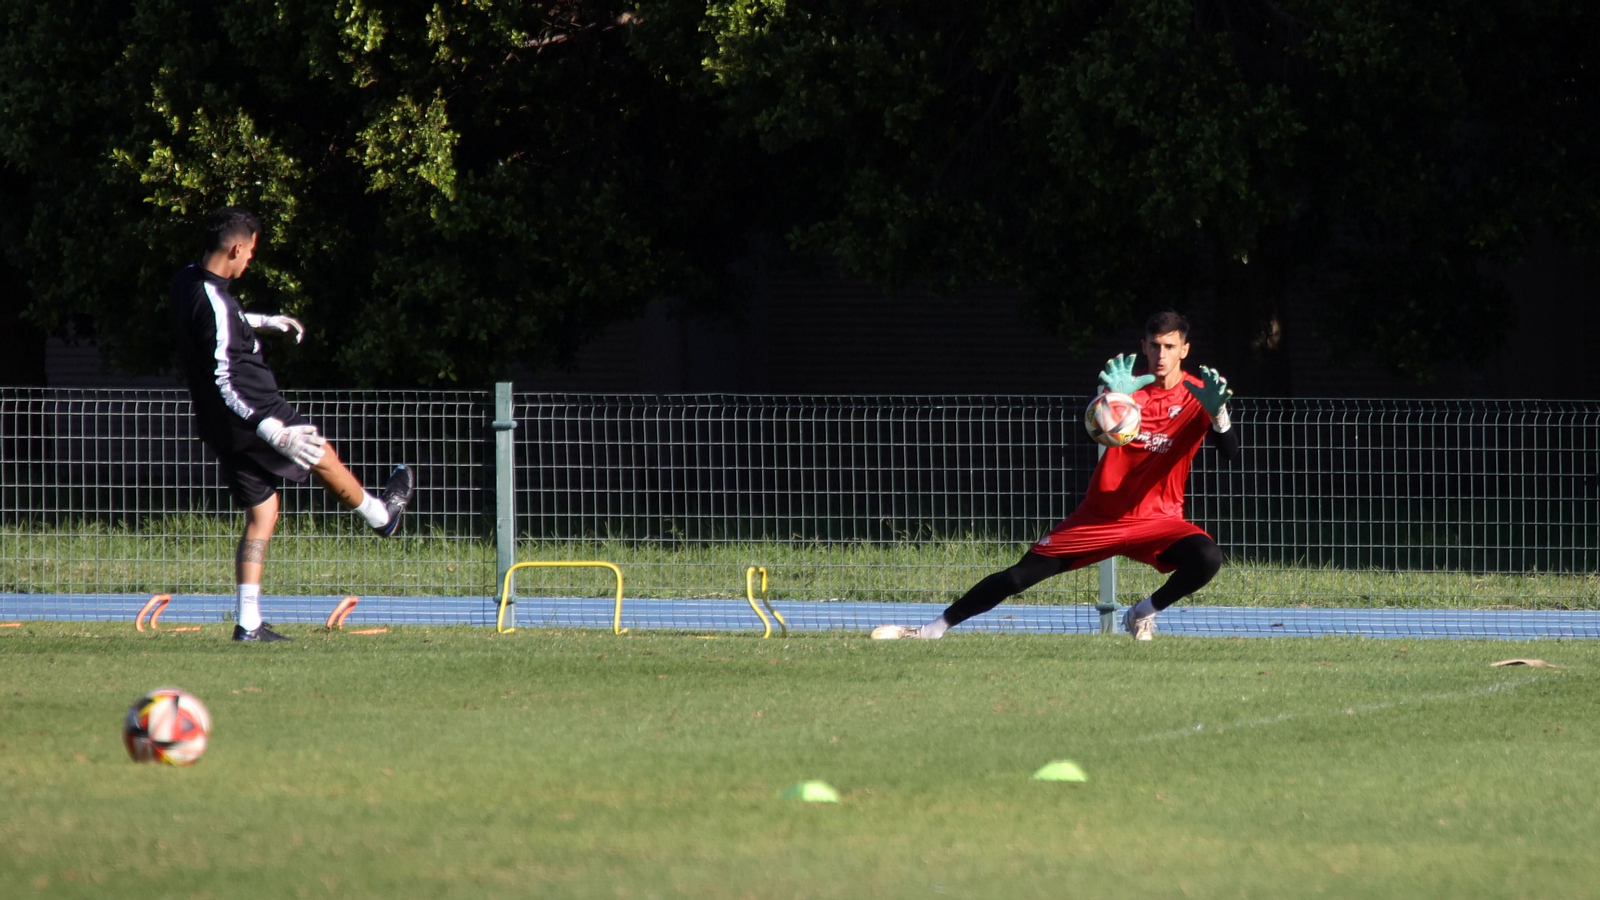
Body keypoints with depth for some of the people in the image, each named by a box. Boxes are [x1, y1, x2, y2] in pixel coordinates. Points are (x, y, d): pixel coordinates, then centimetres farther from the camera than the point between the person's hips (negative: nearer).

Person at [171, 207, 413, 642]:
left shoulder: (186, 282, 2)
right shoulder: (214, 303, -28)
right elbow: (223, 383, -33)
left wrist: (261, 322, 35)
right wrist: (273, 432, -38)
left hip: (220, 427, 9)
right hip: (254, 414, -9)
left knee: (261, 515, 13)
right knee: (322, 456, 19)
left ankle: (247, 621, 7)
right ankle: (382, 515, 45)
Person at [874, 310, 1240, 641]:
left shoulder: (1199, 395, -7)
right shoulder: (1132, 388, -4)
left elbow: (1231, 452, -21)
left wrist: (1217, 412, -42)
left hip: (1158, 520, -1)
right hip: (1100, 515, 1)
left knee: (1207, 558, -31)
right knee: (1020, 575, -5)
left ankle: (1143, 614, -5)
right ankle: (933, 630, 7)